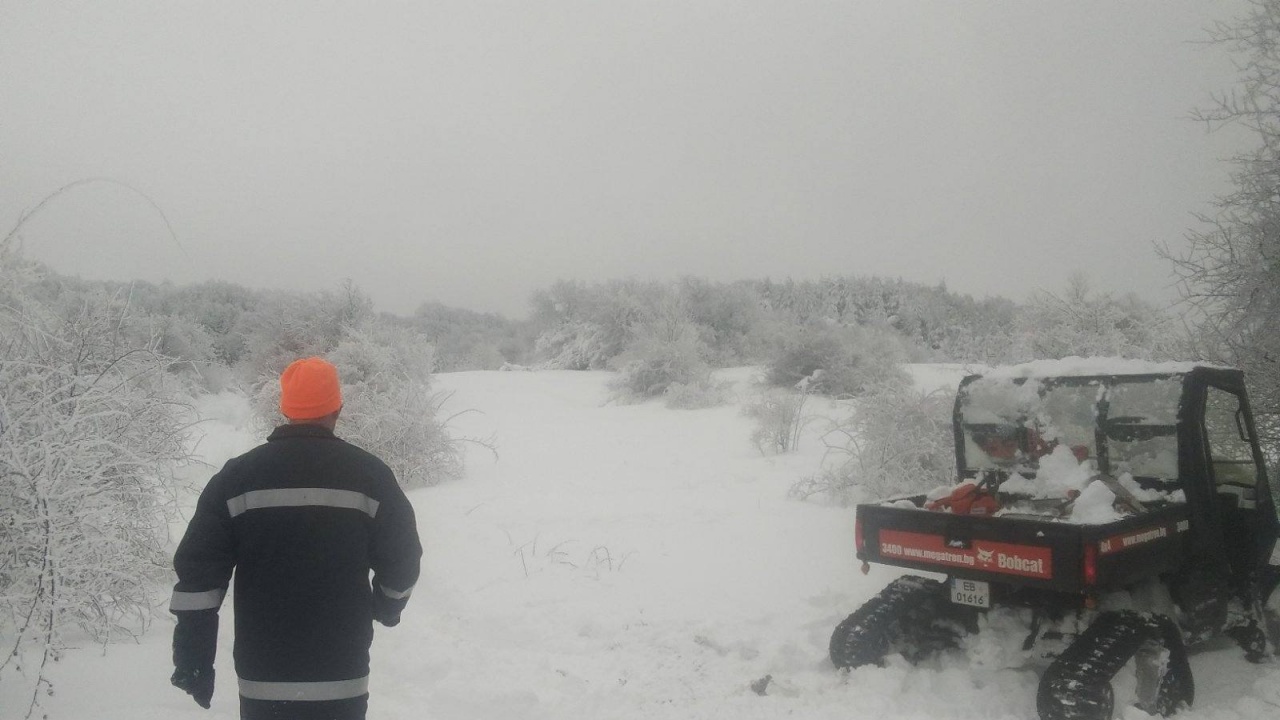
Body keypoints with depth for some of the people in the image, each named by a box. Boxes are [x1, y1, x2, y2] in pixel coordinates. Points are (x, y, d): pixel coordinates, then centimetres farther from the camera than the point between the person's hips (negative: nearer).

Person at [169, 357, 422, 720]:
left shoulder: (237, 476, -3)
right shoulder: (369, 474, -5)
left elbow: (197, 571, -5)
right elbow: (402, 561, 1)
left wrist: (193, 659, 2)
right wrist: (387, 608, 22)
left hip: (260, 678, 1)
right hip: (342, 677, -1)